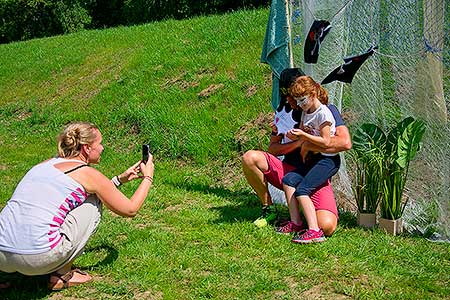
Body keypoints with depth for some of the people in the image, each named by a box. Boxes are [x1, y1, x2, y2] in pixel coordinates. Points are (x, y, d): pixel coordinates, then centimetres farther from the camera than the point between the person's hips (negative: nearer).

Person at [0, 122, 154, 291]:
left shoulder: (46, 164, 20)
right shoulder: (87, 173, 1)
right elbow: (130, 209, 9)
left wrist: (120, 179, 38)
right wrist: (148, 177, 25)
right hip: (38, 258, -6)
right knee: (93, 202, 13)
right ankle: (61, 275, 12)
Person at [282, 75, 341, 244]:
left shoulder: (323, 113, -14)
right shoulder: (305, 112, 13)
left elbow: (326, 142, -18)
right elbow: (303, 136, 22)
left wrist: (303, 135, -18)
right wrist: (294, 135, 2)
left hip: (328, 160, -9)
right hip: (312, 157, 9)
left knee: (302, 190, -20)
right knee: (288, 180, -9)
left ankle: (314, 231, -26)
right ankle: (295, 222, -7)